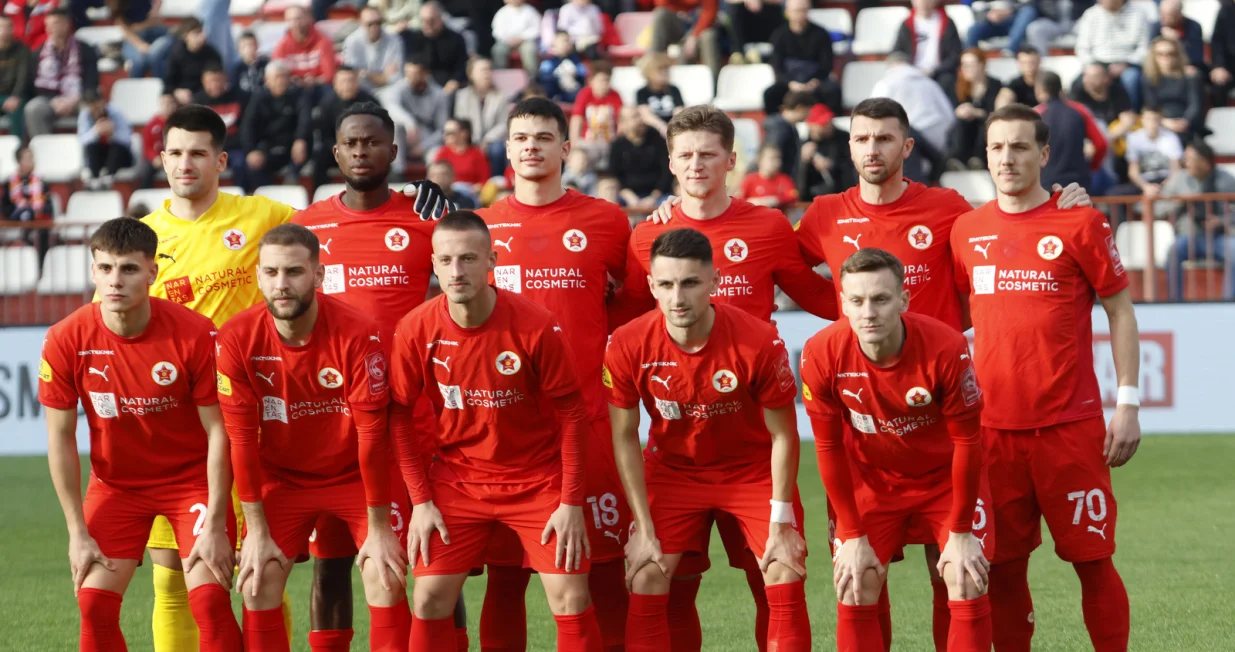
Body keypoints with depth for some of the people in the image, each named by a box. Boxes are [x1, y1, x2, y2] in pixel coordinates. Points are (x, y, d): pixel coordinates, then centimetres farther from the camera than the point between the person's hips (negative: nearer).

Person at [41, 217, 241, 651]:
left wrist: (215, 526, -16)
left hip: (193, 478, -2)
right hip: (115, 482, 2)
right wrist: (78, 533, -9)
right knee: (94, 603, -9)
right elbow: (60, 439, -7)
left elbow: (218, 431, -14)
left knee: (210, 600, -15)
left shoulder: (195, 334, -22)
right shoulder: (66, 340, -17)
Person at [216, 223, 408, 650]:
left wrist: (379, 529, -18)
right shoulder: (236, 340, -18)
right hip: (282, 478, 2)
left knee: (386, 578, -14)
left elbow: (372, 434, -21)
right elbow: (241, 439, -13)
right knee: (257, 586, -8)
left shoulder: (358, 334, -25)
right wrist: (257, 531, -12)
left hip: (356, 474, -2)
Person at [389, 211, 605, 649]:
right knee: (430, 598, -4)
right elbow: (399, 415, -1)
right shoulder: (416, 329, -13)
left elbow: (572, 413, -11)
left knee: (571, 598, -9)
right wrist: (420, 500, -5)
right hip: (457, 479, 2)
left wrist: (571, 503, -12)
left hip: (537, 478, -2)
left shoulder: (535, 326, -19)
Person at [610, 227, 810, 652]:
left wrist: (780, 523, -13)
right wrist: (644, 528, -10)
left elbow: (782, 435, -14)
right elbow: (624, 438, -9)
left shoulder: (760, 343, -27)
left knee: (786, 578, -11)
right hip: (672, 470, 1)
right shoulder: (627, 346, -22)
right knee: (645, 583, -8)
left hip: (752, 470, -1)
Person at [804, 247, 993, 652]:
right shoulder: (821, 355, -25)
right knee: (854, 589, -5)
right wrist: (852, 536, -10)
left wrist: (960, 532, -13)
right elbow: (829, 448, -12)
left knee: (967, 584, -12)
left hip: (945, 477, -2)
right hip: (872, 479, 2)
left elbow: (966, 440, -18)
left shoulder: (947, 348, -31)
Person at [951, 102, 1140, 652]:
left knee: (1093, 559, -1)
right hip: (993, 429, 3)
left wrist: (1127, 405, -4)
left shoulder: (1079, 224, -2)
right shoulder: (967, 230, 9)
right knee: (1003, 567, 5)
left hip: (1070, 426, -3)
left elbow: (1120, 311, 1)